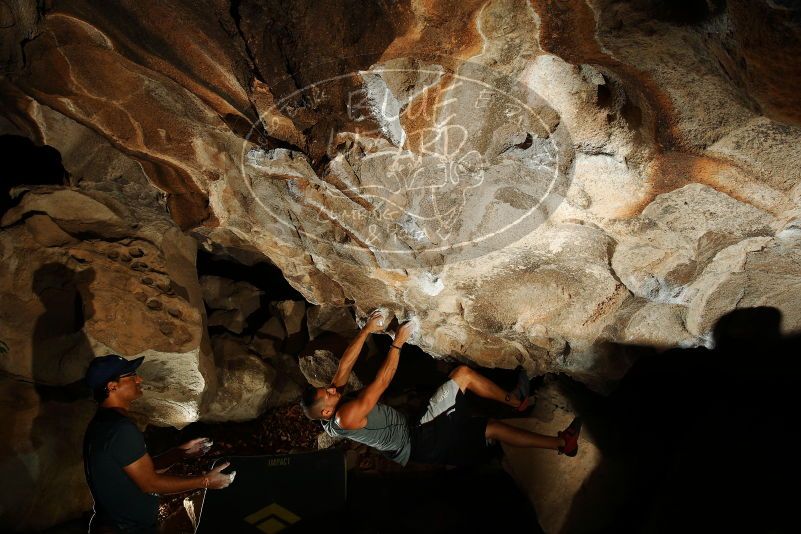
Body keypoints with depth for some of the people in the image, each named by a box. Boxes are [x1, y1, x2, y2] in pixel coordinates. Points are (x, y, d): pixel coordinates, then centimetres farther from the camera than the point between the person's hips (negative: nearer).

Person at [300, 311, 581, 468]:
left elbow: (345, 365, 2)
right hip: (419, 444, -9)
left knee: (463, 373, 1)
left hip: (414, 429, 9)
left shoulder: (331, 404, -1)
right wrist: (398, 343, -20)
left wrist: (367, 330, -5)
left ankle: (514, 400, 17)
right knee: (492, 427, -12)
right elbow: (380, 384, -26)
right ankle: (562, 443, 1)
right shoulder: (344, 418, -28)